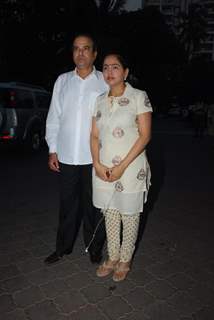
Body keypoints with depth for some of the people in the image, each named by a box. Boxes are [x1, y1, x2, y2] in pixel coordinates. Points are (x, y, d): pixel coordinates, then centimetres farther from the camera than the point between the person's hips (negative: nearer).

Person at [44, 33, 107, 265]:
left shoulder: (105, 82, 0)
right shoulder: (62, 81, 8)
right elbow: (53, 117, 9)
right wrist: (52, 150, 5)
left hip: (94, 158, -2)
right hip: (66, 157, 3)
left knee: (93, 205, 10)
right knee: (67, 204, 14)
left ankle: (94, 248, 31)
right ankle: (63, 247, 34)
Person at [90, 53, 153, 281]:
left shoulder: (139, 97, -6)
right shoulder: (100, 100, 9)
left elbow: (145, 135, -11)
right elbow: (94, 136, 8)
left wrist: (122, 166, -16)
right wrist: (97, 164, -8)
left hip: (130, 168, -4)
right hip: (103, 169, 4)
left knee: (129, 215, 9)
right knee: (110, 214, 14)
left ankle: (125, 261, 29)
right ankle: (112, 257, 33)